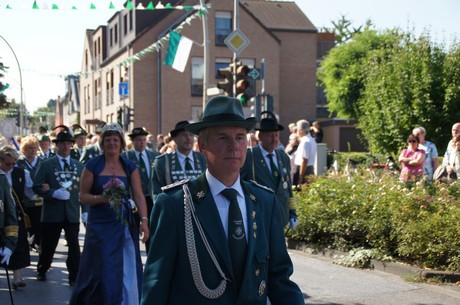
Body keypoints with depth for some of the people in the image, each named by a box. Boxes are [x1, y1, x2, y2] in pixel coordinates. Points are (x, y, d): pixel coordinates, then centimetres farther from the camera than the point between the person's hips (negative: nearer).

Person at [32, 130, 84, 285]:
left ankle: (74, 277, 3)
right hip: (52, 213, -1)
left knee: (74, 246, -5)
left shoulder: (79, 166, 10)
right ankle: (42, 271, 32)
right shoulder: (46, 165, 2)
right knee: (48, 245, 10)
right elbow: (36, 187, -4)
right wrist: (54, 193, -17)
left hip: (72, 213, 1)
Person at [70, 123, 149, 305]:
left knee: (127, 273, 2)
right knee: (102, 272, -2)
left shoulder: (130, 167, 6)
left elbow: (139, 195, -2)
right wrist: (100, 198, -19)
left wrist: (144, 220, -16)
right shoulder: (93, 166, 0)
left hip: (124, 226, 2)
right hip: (100, 226, -2)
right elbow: (83, 196, 0)